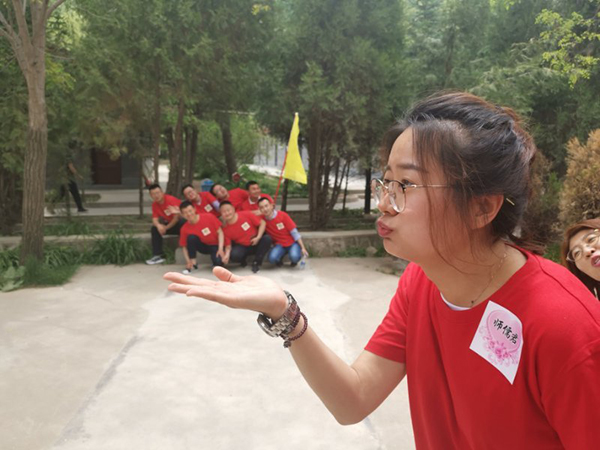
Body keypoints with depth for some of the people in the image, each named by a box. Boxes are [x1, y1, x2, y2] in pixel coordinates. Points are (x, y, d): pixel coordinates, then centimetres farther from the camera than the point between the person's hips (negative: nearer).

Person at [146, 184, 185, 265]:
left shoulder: (171, 200, -22)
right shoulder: (155, 204, -1)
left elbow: (177, 217, -22)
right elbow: (155, 219, -5)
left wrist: (166, 227, -15)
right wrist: (158, 225, -29)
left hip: (182, 221, -7)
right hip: (170, 223, 7)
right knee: (154, 229, -7)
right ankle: (157, 255, -6)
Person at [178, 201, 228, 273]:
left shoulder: (209, 217, -18)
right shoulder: (184, 229, -12)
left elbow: (220, 232, -12)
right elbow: (184, 247, -5)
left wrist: (220, 249, -22)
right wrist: (188, 261, -20)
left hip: (216, 246, -3)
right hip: (204, 246, 3)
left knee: (218, 262, -34)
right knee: (191, 237, -27)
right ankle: (193, 264, -14)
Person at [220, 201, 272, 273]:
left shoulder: (246, 214, -18)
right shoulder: (225, 229, -11)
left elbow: (262, 223, -12)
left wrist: (258, 237, -20)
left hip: (256, 243, 1)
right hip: (242, 247, -1)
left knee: (267, 238, -30)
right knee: (234, 255, -34)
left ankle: (256, 262, -10)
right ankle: (242, 259, 7)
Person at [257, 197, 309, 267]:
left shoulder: (283, 215, -13)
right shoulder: (262, 219, -7)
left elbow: (294, 233, -10)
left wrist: (303, 248, -11)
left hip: (292, 242, -1)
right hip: (279, 245, 2)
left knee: (294, 257, -34)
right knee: (272, 258, -31)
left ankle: (294, 260, 5)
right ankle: (279, 259, 6)